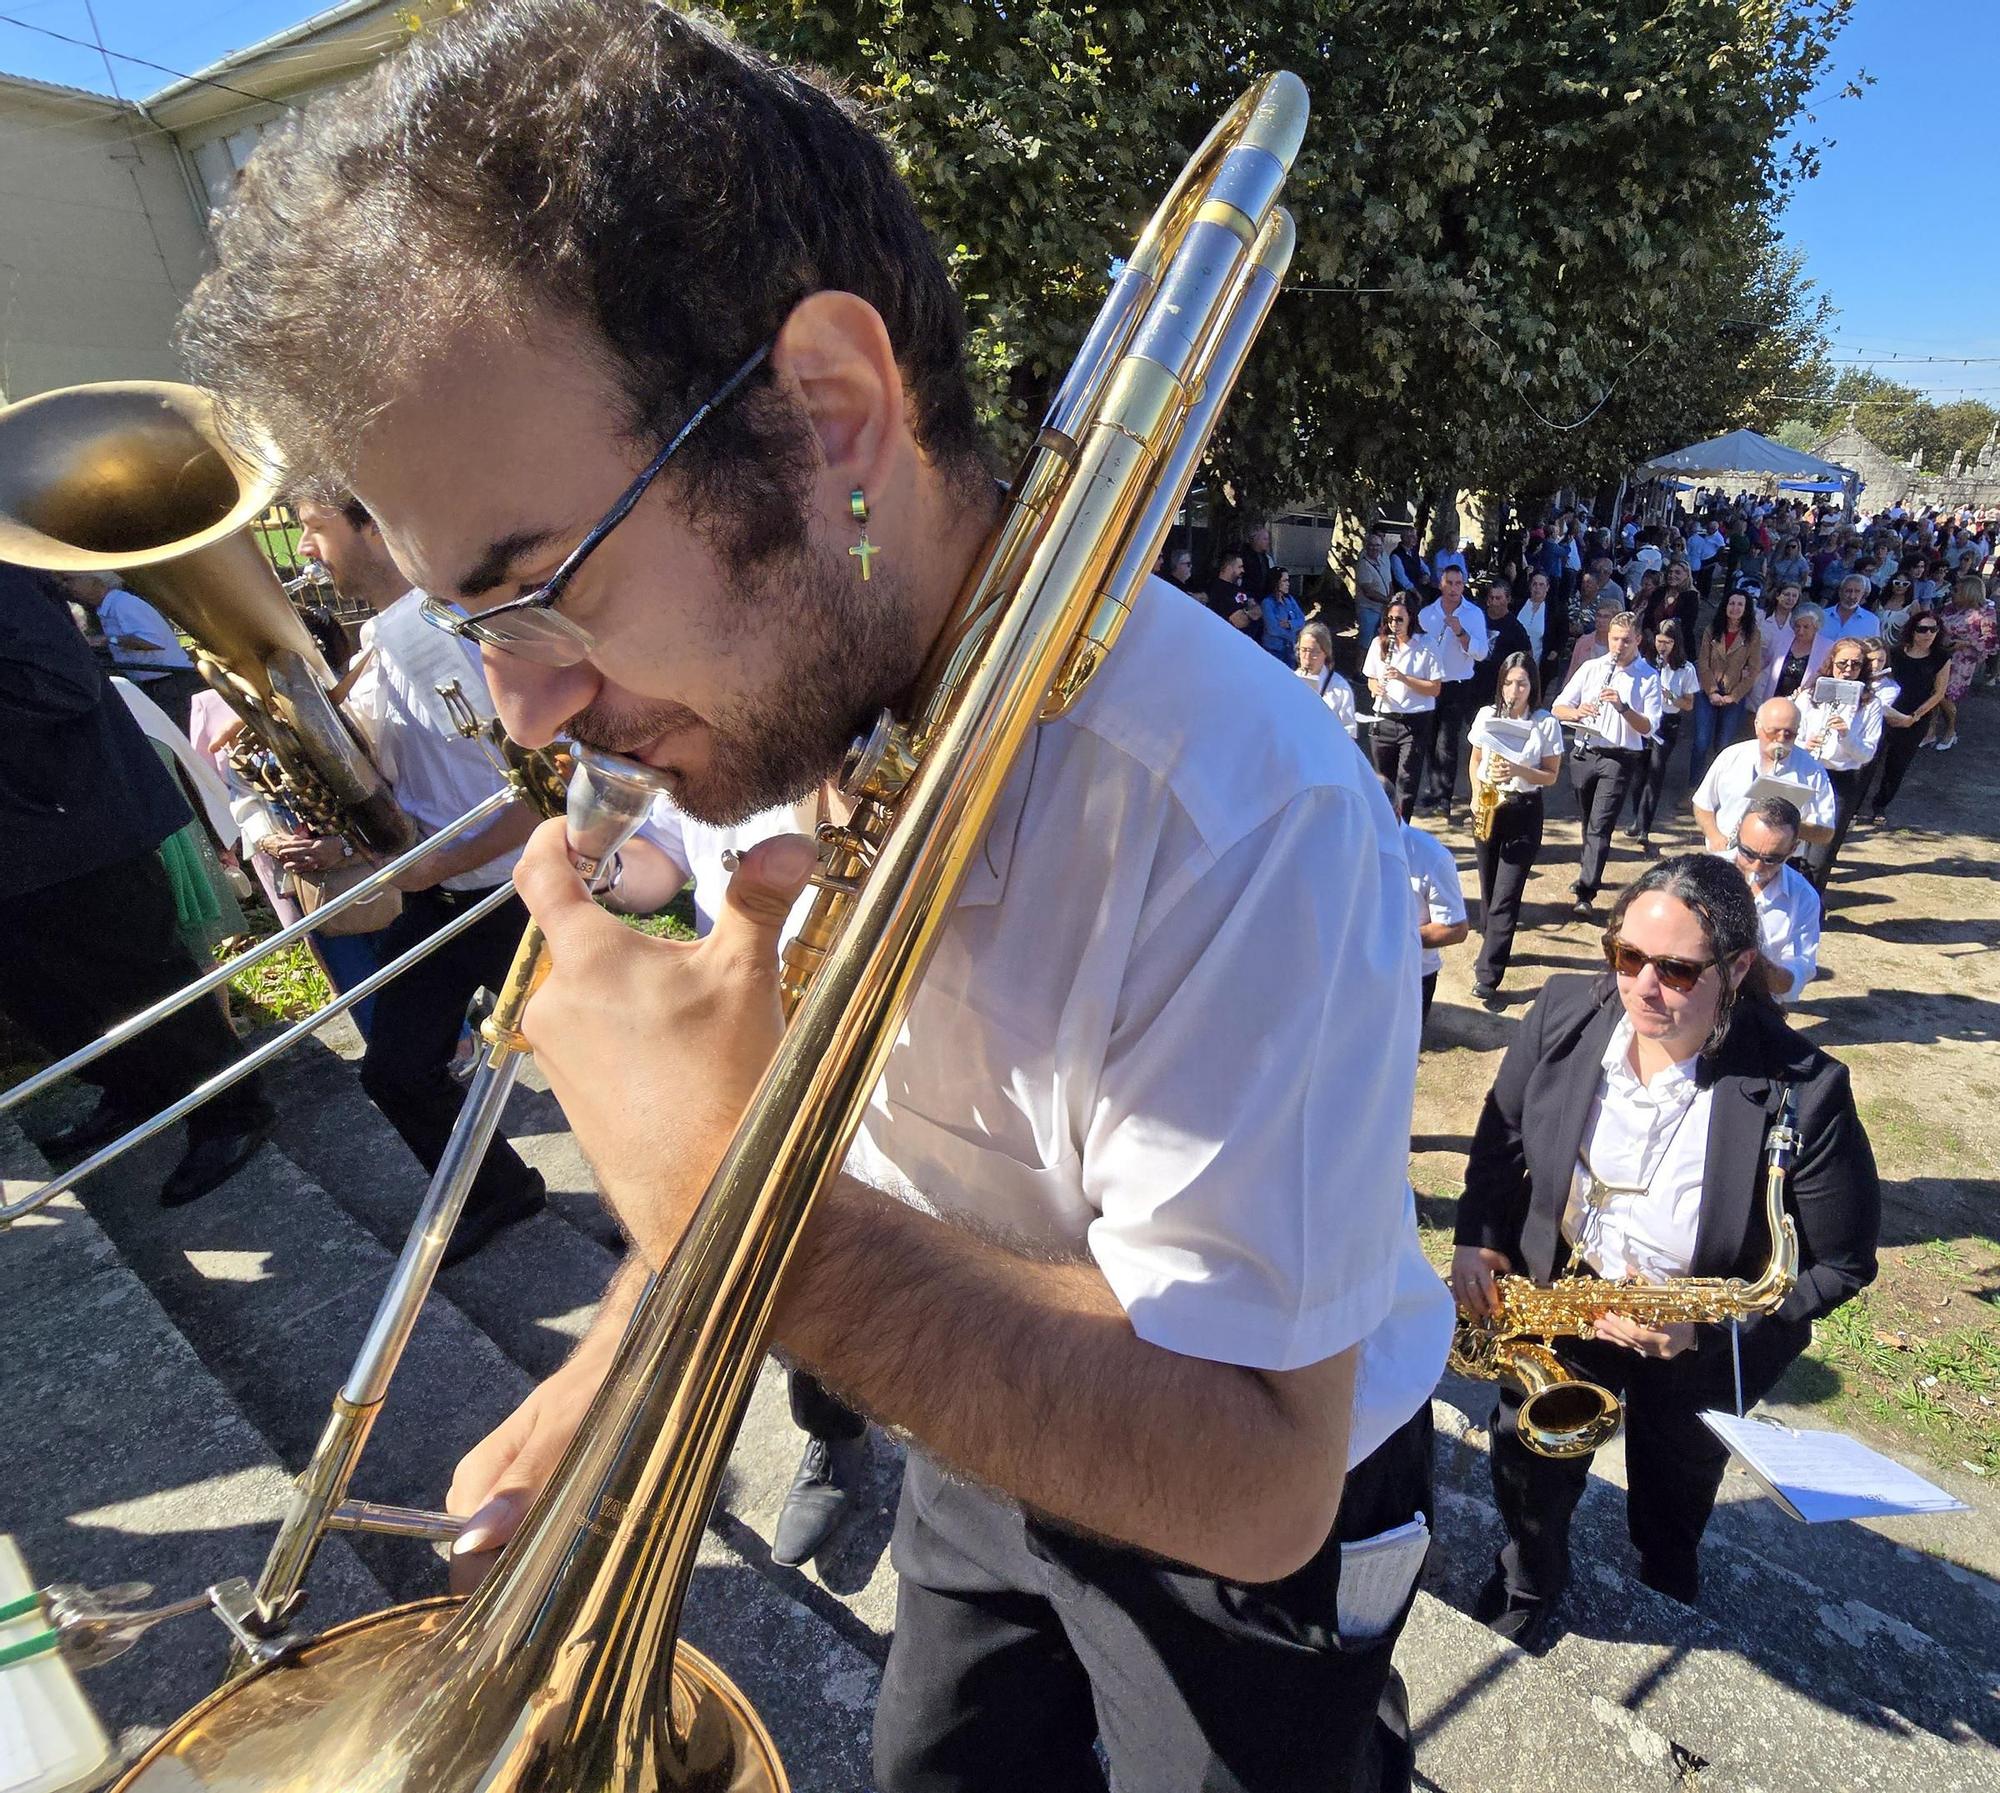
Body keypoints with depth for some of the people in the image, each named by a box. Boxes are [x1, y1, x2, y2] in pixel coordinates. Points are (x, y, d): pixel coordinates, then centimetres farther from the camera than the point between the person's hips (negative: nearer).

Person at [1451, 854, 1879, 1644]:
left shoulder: (1803, 1091, -27)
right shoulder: (1564, 1014, -18)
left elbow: (1841, 1263, -14)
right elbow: (1502, 1136, 0)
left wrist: (1706, 1325, -24)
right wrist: (1478, 1237, -8)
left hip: (1700, 1345, -2)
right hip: (1555, 1289, 2)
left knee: (1674, 1497, 24)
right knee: (1527, 1465, 15)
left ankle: (1668, 1595, 60)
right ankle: (1528, 1585, 50)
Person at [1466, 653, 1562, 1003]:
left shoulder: (1546, 723, -7)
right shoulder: (1487, 715, 2)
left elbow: (1551, 776, -3)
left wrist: (1519, 770, -22)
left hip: (1523, 812, -3)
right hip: (1486, 808, 4)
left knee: (1506, 896, -7)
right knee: (1488, 888, 13)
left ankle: (1488, 975, -7)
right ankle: (1493, 948, 35)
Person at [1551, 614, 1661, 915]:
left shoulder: (1649, 678, -1)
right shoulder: (1590, 667, 7)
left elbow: (1648, 727, -8)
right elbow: (1558, 708, 2)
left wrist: (1622, 706, -23)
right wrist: (1577, 712, -20)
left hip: (1620, 758, -4)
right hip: (1583, 754, 4)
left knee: (1600, 825, -12)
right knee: (1588, 821, 17)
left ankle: (1586, 892, -15)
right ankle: (1590, 872, 35)